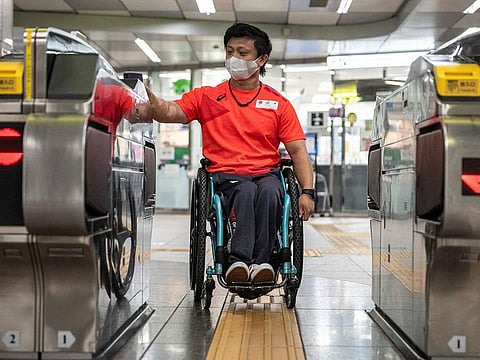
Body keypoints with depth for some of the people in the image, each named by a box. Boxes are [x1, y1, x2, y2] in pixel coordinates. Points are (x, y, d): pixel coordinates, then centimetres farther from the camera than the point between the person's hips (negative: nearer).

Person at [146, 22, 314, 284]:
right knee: (247, 191, -35)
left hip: (267, 173, 1)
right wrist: (147, 93, -20)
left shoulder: (279, 103, 16)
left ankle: (246, 261, -37)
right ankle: (241, 262, -42)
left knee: (269, 190, -35)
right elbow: (168, 113, 1)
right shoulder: (207, 97, 16)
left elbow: (297, 150, 9)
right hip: (226, 176, -1)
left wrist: (307, 191, -5)